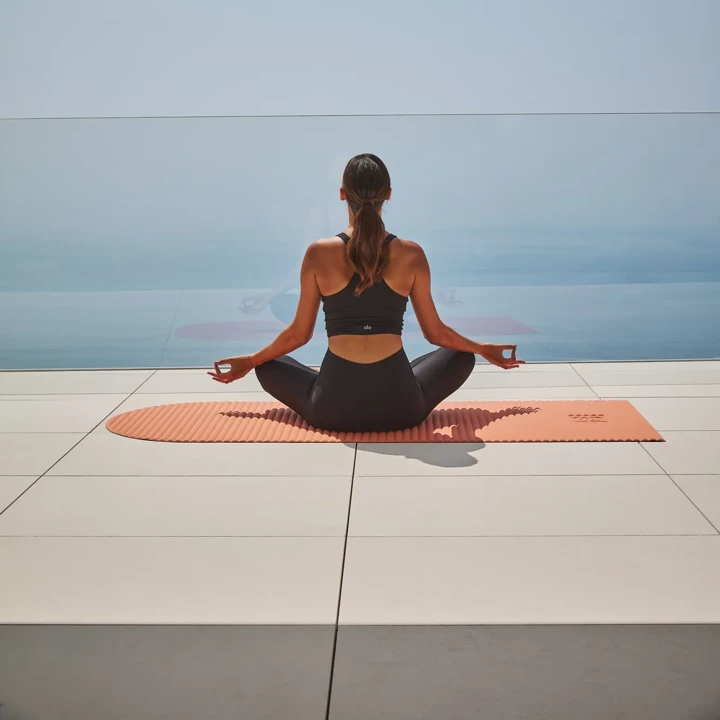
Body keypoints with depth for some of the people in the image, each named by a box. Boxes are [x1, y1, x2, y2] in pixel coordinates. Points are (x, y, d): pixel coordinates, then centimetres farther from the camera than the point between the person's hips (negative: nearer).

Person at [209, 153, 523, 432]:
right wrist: (485, 349, 26)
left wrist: (249, 360, 23)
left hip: (333, 408, -1)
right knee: (462, 356, 27)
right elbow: (435, 332, 7)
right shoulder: (411, 254, -2)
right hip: (399, 407, 1)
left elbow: (298, 334, 4)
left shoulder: (318, 253, -4)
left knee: (267, 366, 26)